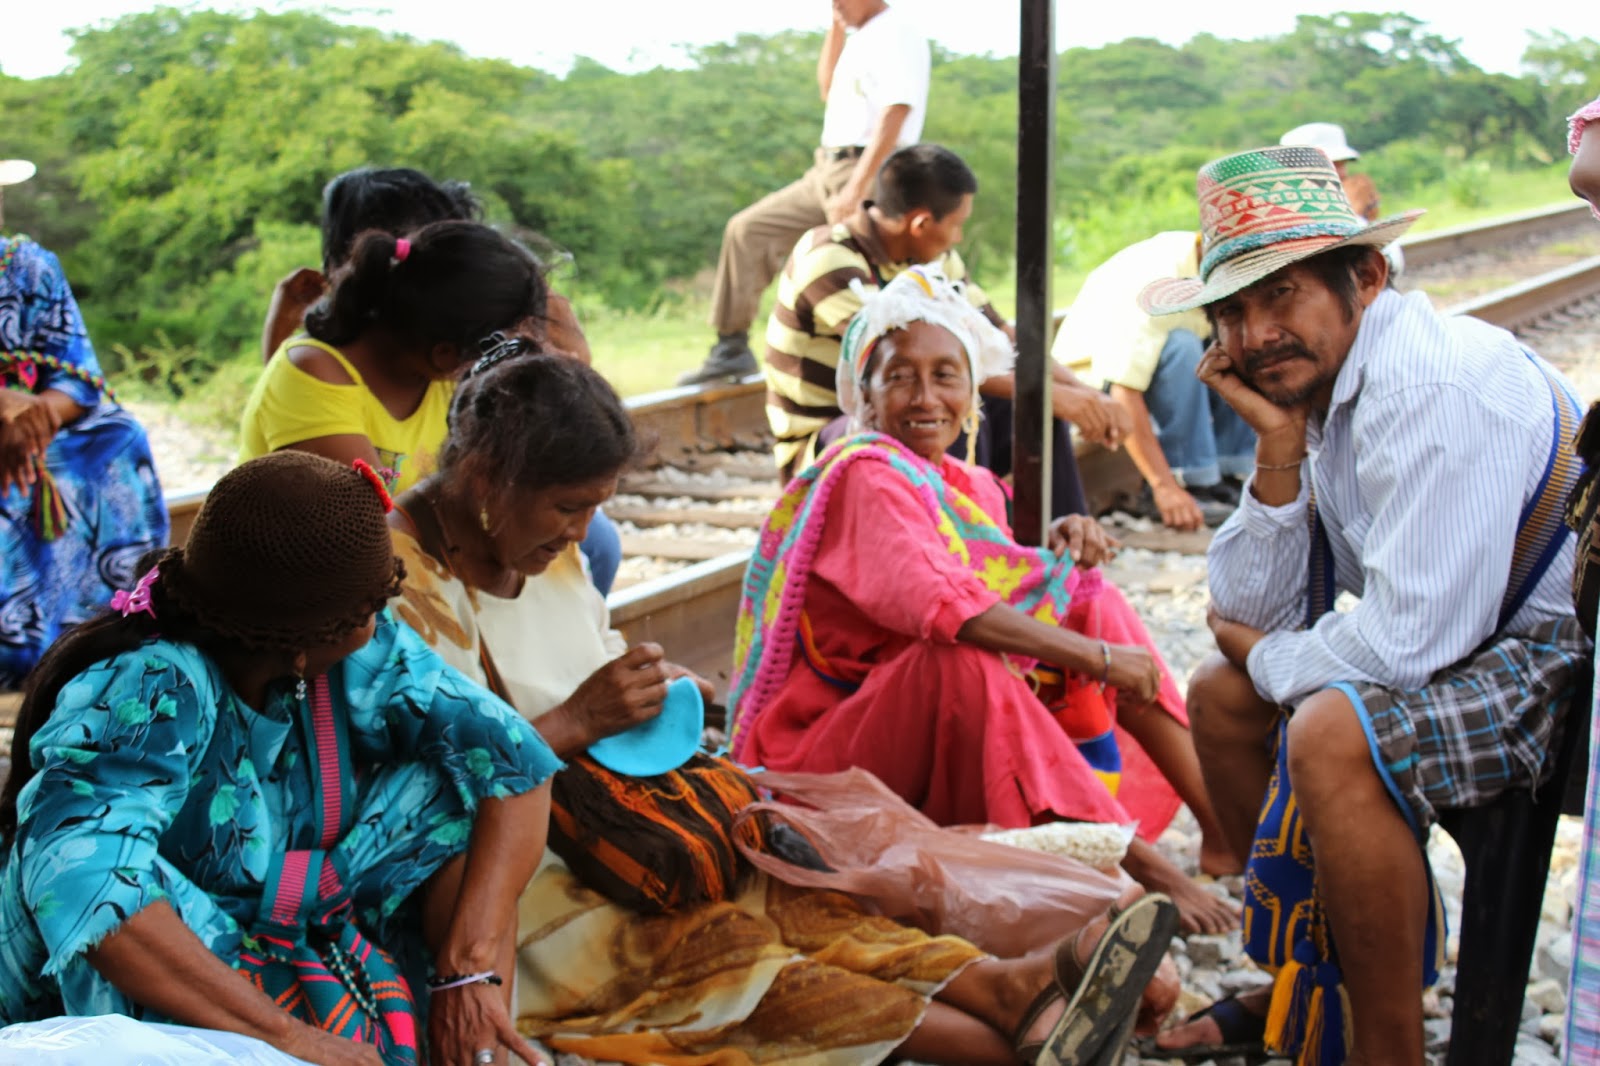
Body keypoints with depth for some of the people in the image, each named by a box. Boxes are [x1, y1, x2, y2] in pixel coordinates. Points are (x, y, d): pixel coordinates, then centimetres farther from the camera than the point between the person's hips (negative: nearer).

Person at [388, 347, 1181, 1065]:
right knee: (711, 935, -28)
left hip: (585, 836, 8)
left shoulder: (542, 549, 13)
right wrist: (578, 721, -19)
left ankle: (1007, 985, -36)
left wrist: (642, 687, 3)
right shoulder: (400, 579, -15)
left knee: (774, 890, -19)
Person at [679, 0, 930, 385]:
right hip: (828, 170, 10)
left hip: (869, 175, -10)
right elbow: (829, 89, 32)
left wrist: (855, 191, -27)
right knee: (747, 228, 6)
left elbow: (893, 116, -22)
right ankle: (732, 347, 10)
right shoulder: (861, 37, 18)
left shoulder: (898, 35, -12)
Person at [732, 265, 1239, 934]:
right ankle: (1142, 871, -32)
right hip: (824, 759, -8)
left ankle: (1225, 826, -6)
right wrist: (1096, 658, -30)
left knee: (1092, 601, 0)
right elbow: (935, 604, -33)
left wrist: (1058, 549, -7)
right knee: (953, 660, -37)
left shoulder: (973, 489, 9)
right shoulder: (864, 477, -17)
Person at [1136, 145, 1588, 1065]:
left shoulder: (1434, 388, -26)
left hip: (1564, 656, -10)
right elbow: (1253, 617, 3)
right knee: (1220, 695, 14)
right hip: (1465, 644, 10)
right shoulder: (1317, 384, 3)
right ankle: (1309, 986, 25)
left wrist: (1269, 659, -10)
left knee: (1332, 733, -33)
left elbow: (1410, 639, -30)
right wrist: (1279, 449, -10)